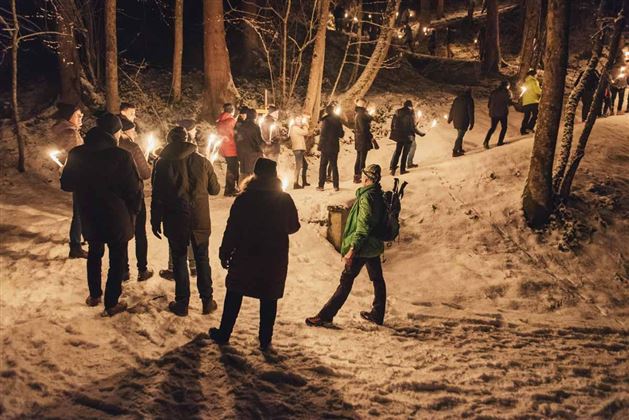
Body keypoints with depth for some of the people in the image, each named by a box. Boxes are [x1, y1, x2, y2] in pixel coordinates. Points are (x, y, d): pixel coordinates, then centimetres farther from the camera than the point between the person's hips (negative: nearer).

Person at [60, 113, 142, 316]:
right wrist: (133, 212, 0)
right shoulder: (122, 156, -21)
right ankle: (112, 303, 19)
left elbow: (66, 184, 4)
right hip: (117, 218, -4)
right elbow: (134, 189, -18)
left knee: (94, 254, 26)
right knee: (117, 260, 12)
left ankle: (94, 296, 37)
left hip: (89, 218, 5)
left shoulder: (77, 154, -6)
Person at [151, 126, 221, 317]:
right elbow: (215, 189, 6)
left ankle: (182, 303, 14)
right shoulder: (202, 161, -2)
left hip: (175, 220, -1)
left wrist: (156, 222, 3)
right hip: (200, 220, 1)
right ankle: (207, 301, 18)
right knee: (202, 259, 14)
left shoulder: (163, 163, -5)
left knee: (179, 260, 10)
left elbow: (157, 196, -5)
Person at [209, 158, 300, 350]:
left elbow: (232, 229, -9)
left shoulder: (244, 199, -10)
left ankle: (223, 334, 23)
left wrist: (225, 254, 1)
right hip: (275, 258, 1)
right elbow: (293, 226, 6)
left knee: (234, 295, 14)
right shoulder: (285, 200, -5)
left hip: (245, 257, -1)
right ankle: (265, 340, 16)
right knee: (269, 299, 11)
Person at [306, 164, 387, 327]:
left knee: (346, 281, -8)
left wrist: (353, 248, -27)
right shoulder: (380, 195, 8)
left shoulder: (366, 197, -19)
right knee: (377, 279, 17)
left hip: (363, 247, -9)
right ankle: (377, 314, 29)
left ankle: (326, 315, -5)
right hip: (375, 245, 9)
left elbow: (363, 225, -25)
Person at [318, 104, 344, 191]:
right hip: (335, 147, 4)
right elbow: (341, 135, 6)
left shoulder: (326, 120, -11)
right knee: (334, 166, 10)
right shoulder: (338, 120, 2)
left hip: (326, 146, -4)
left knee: (323, 165, 4)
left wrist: (320, 145, -10)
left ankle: (321, 185, 3)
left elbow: (323, 134, -15)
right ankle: (336, 186, 7)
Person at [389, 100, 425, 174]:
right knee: (405, 153, 8)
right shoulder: (410, 113, -14)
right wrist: (420, 133, -2)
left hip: (399, 135, 4)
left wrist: (394, 132, 20)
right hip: (408, 136, -4)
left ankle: (393, 167, 10)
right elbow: (413, 127, -15)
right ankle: (402, 169, 14)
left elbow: (392, 123, 4)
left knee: (397, 151, 16)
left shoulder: (398, 112, 0)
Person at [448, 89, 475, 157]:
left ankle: (460, 149, 30)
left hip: (456, 120, 7)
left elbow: (452, 109, 16)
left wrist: (450, 119, 28)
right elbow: (471, 112, -13)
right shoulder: (469, 99, -9)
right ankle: (455, 152, -5)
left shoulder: (457, 99, 10)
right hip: (464, 121, -7)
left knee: (460, 134, 23)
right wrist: (471, 123, -11)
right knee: (460, 136, -3)